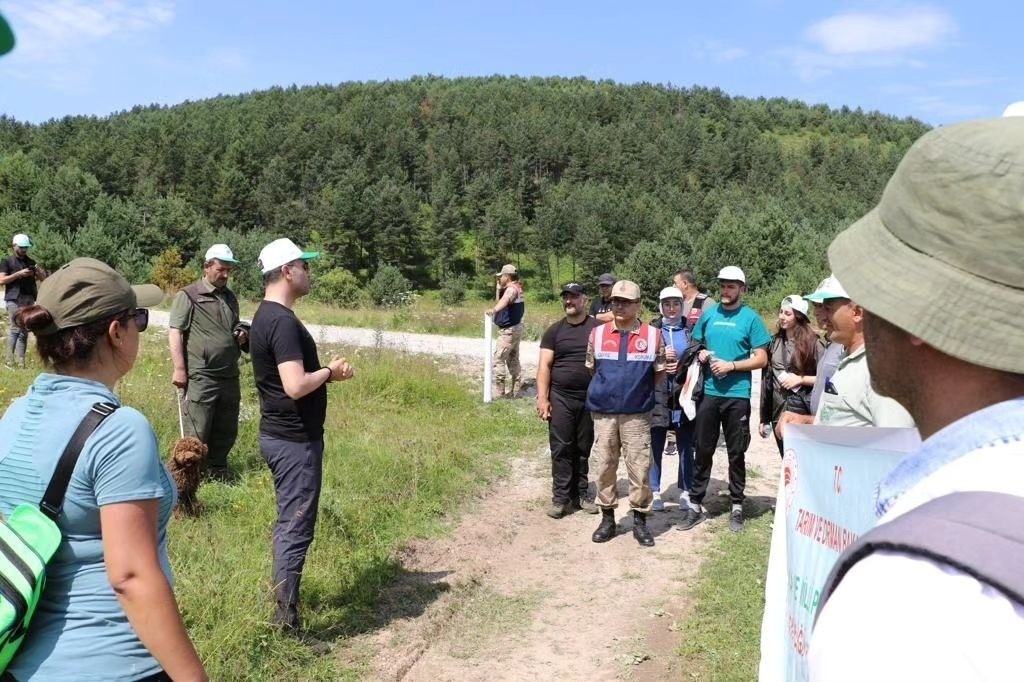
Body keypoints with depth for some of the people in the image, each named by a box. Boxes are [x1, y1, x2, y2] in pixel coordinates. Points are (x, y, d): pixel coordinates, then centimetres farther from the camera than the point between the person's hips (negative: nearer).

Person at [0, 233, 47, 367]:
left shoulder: (31, 262, 17)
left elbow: (43, 279, 17)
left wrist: (39, 271, -5)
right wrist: (19, 274, -16)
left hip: (29, 300, 5)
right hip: (14, 299, -5)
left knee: (24, 331, 3)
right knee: (16, 329, -10)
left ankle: (21, 360, 4)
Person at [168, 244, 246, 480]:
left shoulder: (230, 297, 17)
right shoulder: (188, 295, -3)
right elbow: (174, 332, -8)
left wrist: (242, 336, 7)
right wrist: (179, 369, -14)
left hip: (229, 377, 6)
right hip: (200, 378, -6)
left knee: (226, 432, 13)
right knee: (197, 434, 0)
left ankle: (219, 473, 26)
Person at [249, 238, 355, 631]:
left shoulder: (266, 317, 12)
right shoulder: (283, 322, -21)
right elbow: (296, 386, -30)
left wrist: (328, 371, 5)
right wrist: (328, 372, -12)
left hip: (279, 435, 10)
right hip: (295, 441, -10)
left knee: (288, 521, 19)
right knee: (296, 527, -4)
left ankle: (283, 596, 31)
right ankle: (286, 618, 1)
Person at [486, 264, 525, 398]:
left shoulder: (512, 289, -20)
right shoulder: (517, 288, 12)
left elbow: (505, 300, -44)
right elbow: (500, 300, 27)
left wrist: (494, 309, -60)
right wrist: (499, 288, 17)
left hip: (508, 330, -10)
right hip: (515, 329, 10)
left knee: (498, 359, -10)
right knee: (513, 360, 15)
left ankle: (498, 393, -11)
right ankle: (515, 392, 20)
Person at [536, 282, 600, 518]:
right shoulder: (554, 331, 4)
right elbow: (544, 366, 1)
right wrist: (542, 398, -8)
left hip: (590, 398, 0)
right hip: (560, 398, 0)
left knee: (583, 449, 10)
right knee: (561, 449, 0)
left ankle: (580, 494, 20)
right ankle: (561, 497, 5)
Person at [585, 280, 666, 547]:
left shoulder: (653, 335, -2)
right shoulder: (597, 333, 2)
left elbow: (659, 373, 6)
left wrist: (639, 392, 1)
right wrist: (604, 392, 11)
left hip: (637, 414, -1)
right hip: (603, 413, 2)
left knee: (639, 467, 2)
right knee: (604, 466, 9)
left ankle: (640, 520, 15)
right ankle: (607, 518, 22)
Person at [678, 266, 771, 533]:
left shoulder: (751, 318, -2)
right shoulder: (708, 314, 8)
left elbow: (761, 359, -4)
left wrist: (731, 365, -14)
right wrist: (701, 354, -4)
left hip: (737, 395, -3)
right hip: (709, 392, 3)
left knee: (736, 453, 7)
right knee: (702, 451, 7)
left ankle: (737, 508, 18)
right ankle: (695, 506, 15)